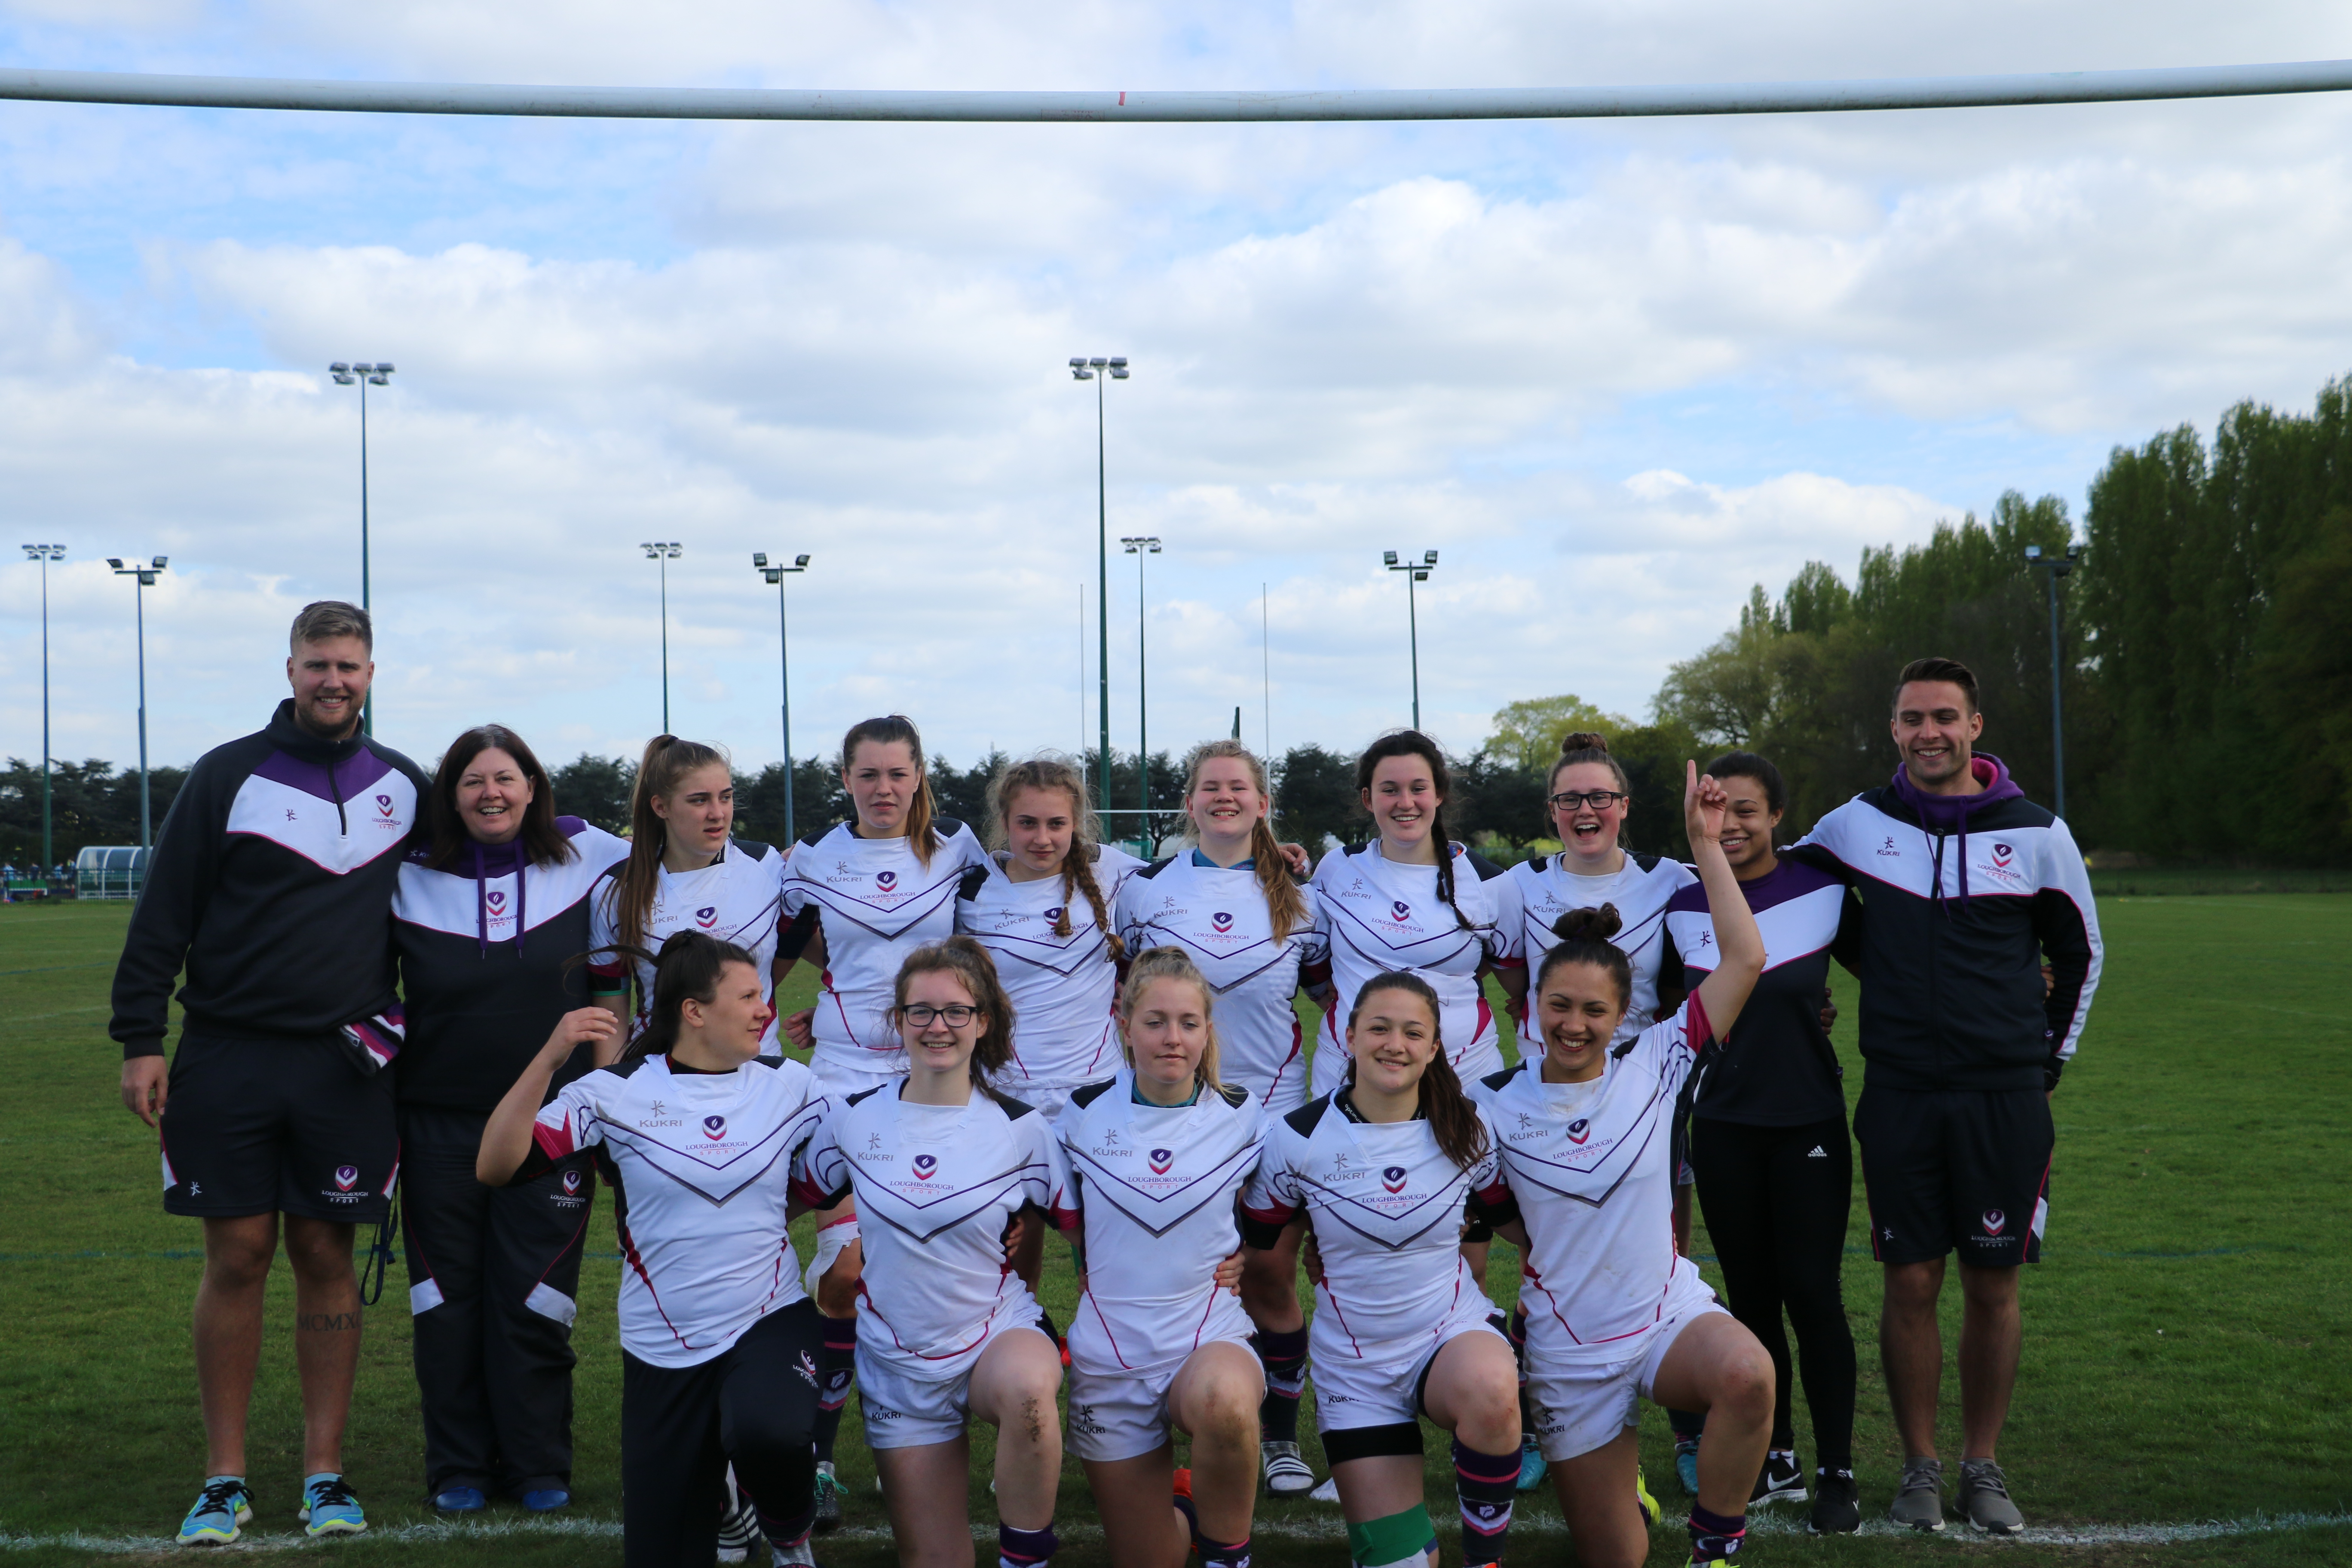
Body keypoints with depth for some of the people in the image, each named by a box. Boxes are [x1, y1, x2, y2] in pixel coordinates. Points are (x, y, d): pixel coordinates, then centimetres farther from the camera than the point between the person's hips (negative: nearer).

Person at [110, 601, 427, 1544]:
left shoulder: (403, 787, 9)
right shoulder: (229, 776, 0)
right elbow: (162, 914, -1)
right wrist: (140, 1040, -7)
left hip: (347, 1066, 2)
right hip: (228, 1060, -2)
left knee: (327, 1259, 5)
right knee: (236, 1260, 1)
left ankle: (325, 1472, 13)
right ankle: (225, 1480, 11)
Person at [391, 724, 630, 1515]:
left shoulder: (583, 861, -2)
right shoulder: (410, 880, -1)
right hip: (441, 1123, 1)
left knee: (535, 1301, 2)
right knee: (449, 1300, 6)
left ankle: (540, 1466, 15)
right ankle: (460, 1468, 18)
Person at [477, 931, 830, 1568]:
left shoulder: (790, 1086, 3)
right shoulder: (616, 1093, -6)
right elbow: (496, 1167, -14)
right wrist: (550, 1058, -22)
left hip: (772, 1323, 0)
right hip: (663, 1347, 0)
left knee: (769, 1433, -35)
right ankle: (708, 1481, 37)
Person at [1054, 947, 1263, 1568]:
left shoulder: (1241, 1116, -2)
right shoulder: (1084, 1115, -3)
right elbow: (1065, 1222, 14)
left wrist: (1249, 1258, 0)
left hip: (1211, 1341, -1)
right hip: (1108, 1359, 1)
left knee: (1225, 1402, -39)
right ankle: (1183, 1512, 40)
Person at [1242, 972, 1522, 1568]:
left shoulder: (1466, 1130, -5)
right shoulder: (1299, 1139, -9)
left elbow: (1509, 1218, 11)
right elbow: (1255, 1241, 4)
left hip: (1455, 1332, 0)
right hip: (1356, 1366, 0)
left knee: (1491, 1388, -38)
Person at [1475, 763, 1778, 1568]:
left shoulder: (1653, 1066, -5)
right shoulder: (1495, 1105, -6)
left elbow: (1744, 961, -13)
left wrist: (1706, 843, -14)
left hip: (1671, 1312, 0)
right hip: (1569, 1349, 0)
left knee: (1747, 1372, -36)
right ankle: (1616, 1477, 40)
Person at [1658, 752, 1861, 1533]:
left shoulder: (1822, 892, -5)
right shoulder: (1683, 908, 2)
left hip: (1809, 1122, -3)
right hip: (1723, 1125, 3)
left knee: (1813, 1297, -3)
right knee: (1750, 1298, 10)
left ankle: (1836, 1473, 10)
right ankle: (1776, 1460, 24)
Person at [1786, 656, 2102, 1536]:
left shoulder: (2035, 834, 0)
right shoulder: (1857, 826, 1)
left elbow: (2080, 956, 13)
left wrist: (2047, 1062, 13)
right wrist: (1887, 977, 15)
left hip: (2005, 1098, 0)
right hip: (1898, 1095, 1)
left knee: (1992, 1287, 5)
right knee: (1910, 1284, 2)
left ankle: (1982, 1465, 19)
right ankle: (1921, 1465, 15)